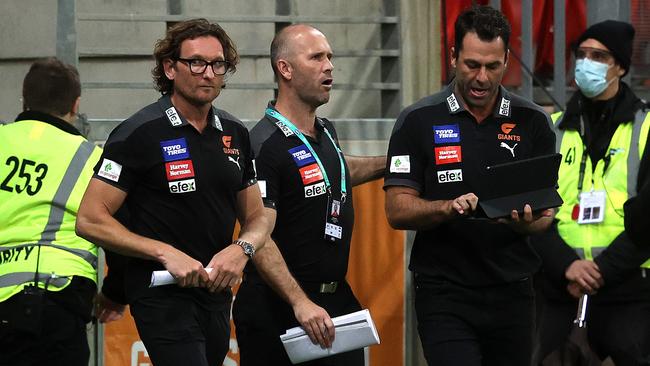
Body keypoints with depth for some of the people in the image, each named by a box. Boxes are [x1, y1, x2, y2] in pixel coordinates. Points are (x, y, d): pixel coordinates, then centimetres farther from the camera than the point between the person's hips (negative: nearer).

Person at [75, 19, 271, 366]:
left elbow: (257, 218, 17)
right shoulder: (139, 133, -9)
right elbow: (90, 220, -13)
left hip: (217, 294, 7)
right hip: (162, 295, -7)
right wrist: (166, 253, -19)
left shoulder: (236, 134, 9)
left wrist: (243, 248, -7)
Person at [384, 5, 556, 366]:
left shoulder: (532, 122, 5)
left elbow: (546, 213, 6)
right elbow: (397, 211, -4)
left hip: (511, 292, 3)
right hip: (444, 294, -3)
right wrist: (448, 208, -23)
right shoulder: (419, 121, -1)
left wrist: (526, 221, -18)